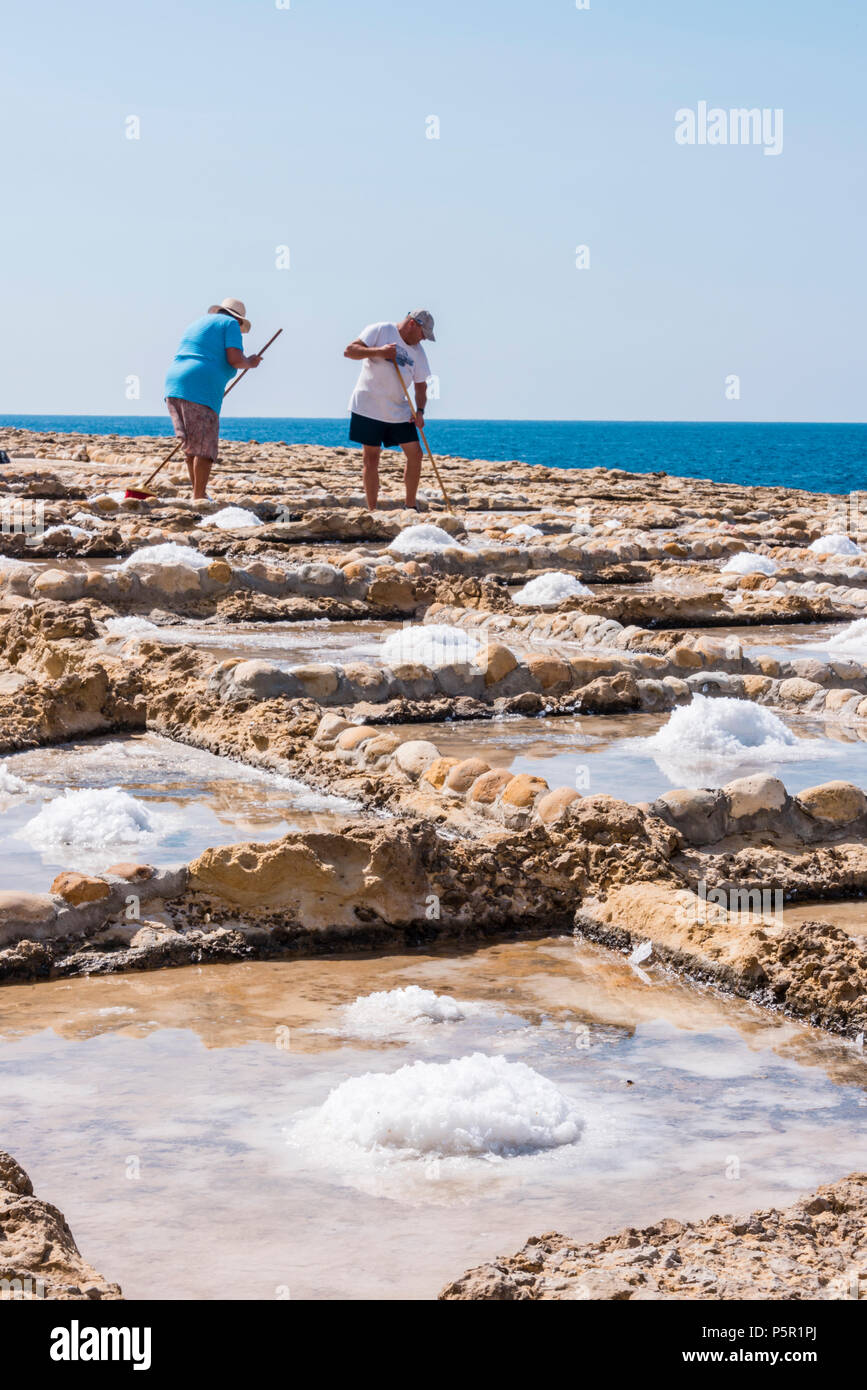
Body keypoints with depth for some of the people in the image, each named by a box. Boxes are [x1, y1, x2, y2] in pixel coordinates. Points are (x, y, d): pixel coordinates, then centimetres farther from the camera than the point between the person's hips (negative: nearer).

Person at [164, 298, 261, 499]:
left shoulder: (196, 324, 29)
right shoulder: (230, 324, 6)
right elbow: (235, 360, -8)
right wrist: (250, 362, 13)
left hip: (173, 385, 8)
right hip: (201, 391, -8)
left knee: (191, 445, 14)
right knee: (205, 447, -4)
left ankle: (199, 495, 16)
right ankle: (199, 498, -7)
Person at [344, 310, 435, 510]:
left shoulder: (418, 352, 8)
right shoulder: (379, 331, -6)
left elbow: (421, 385, 9)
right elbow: (349, 351, -12)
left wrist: (419, 411, -8)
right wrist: (378, 351, -24)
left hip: (399, 410, 5)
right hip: (368, 407, -5)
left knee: (415, 454, 0)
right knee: (371, 457, -3)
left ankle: (410, 506, 13)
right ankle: (371, 510, 2)